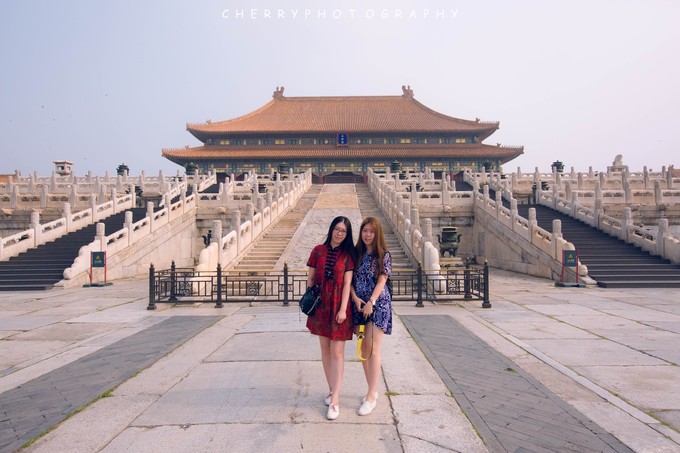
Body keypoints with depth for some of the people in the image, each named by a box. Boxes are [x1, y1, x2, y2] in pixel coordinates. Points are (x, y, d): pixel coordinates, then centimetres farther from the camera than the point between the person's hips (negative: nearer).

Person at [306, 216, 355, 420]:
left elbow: (347, 283, -8)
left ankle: (335, 399, 6)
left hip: (338, 307, -3)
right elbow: (310, 278, 6)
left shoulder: (348, 255, -4)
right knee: (325, 349, 13)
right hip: (321, 306, 3)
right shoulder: (318, 250, 2)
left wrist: (342, 309, -13)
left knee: (337, 352, 0)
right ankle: (332, 390, 30)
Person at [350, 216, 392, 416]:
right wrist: (355, 298, -8)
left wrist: (371, 302, -17)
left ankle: (371, 397, 1)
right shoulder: (357, 253, 7)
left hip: (377, 304, -4)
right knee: (363, 349, 10)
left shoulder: (383, 255, -3)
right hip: (359, 304, 5)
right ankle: (372, 390, 24)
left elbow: (382, 281, -9)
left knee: (373, 350, -6)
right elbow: (350, 279, 6)